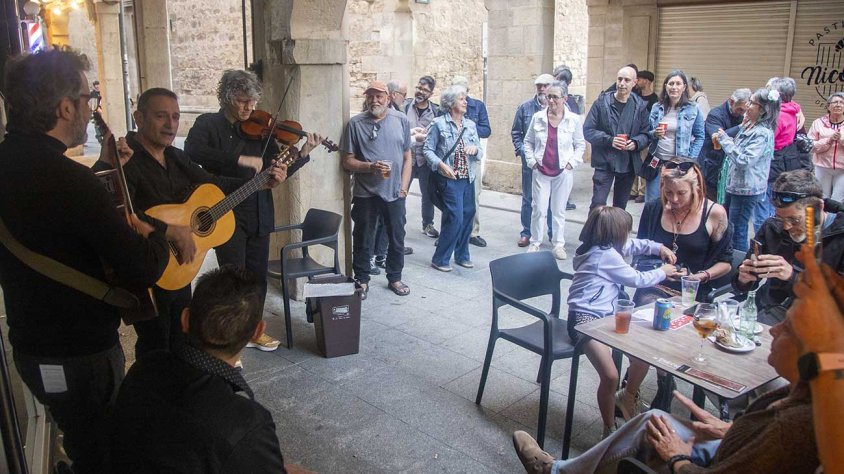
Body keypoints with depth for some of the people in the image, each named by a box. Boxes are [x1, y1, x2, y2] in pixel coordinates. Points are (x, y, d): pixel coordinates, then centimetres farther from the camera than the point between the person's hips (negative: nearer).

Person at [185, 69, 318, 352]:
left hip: (258, 215, 5)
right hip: (226, 215, -4)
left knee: (257, 275, 13)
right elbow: (192, 153, -25)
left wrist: (303, 154, -14)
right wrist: (240, 159, -31)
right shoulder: (208, 125, -4)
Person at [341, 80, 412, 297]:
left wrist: (403, 187, -1)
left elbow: (407, 158, 6)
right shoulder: (355, 123, -5)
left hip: (394, 193, 2)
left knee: (397, 238, 13)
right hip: (365, 194, -2)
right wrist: (371, 167, -19)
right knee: (363, 239, 10)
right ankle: (362, 280, 25)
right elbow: (347, 161, -3)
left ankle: (395, 278, 30)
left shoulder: (401, 121, 2)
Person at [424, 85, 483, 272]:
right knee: (455, 218, -11)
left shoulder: (470, 125, 11)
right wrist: (441, 165, -20)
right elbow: (428, 150, -5)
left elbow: (480, 153, 14)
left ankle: (462, 255, 26)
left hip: (468, 179, 6)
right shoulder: (439, 123, -4)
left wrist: (475, 149, -10)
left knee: (467, 216, 9)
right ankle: (440, 259, 2)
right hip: (449, 179, -6)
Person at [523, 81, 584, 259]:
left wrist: (572, 163, -5)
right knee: (539, 209, 1)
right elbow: (528, 141, 9)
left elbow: (580, 145, 5)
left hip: (563, 173, -1)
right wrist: (531, 161, 0)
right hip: (541, 172, 1)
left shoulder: (574, 119, -3)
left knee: (559, 210, 8)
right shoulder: (538, 117, 0)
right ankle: (535, 242, 16)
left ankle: (559, 244, 18)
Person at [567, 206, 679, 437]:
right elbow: (637, 280, -3)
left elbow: (632, 245, 33)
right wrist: (662, 272, 13)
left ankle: (627, 396, 35)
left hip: (606, 316, 11)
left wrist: (658, 247, 19)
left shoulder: (603, 248, 14)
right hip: (586, 320, -10)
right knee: (610, 377, -23)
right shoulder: (607, 255, -14)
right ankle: (610, 430, -6)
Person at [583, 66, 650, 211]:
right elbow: (588, 130, -4)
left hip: (629, 164, 3)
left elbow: (646, 134, 6)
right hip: (604, 162, -2)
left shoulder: (640, 106, 3)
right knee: (598, 204, -10)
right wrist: (609, 140, -18)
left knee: (620, 206, 14)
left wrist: (635, 143, -16)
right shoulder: (602, 102, -3)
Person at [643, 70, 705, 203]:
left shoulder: (693, 109, -1)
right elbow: (646, 134, 12)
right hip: (656, 162, 2)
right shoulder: (656, 108, 6)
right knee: (652, 202, 5)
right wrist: (654, 134, -10)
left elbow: (700, 137, 1)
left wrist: (690, 158, -8)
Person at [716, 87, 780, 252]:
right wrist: (723, 139, 8)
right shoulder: (749, 126, 9)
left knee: (738, 231, -2)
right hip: (734, 184, 9)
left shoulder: (763, 133, -18)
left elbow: (744, 160, -25)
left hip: (746, 189, -9)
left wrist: (725, 140, -17)